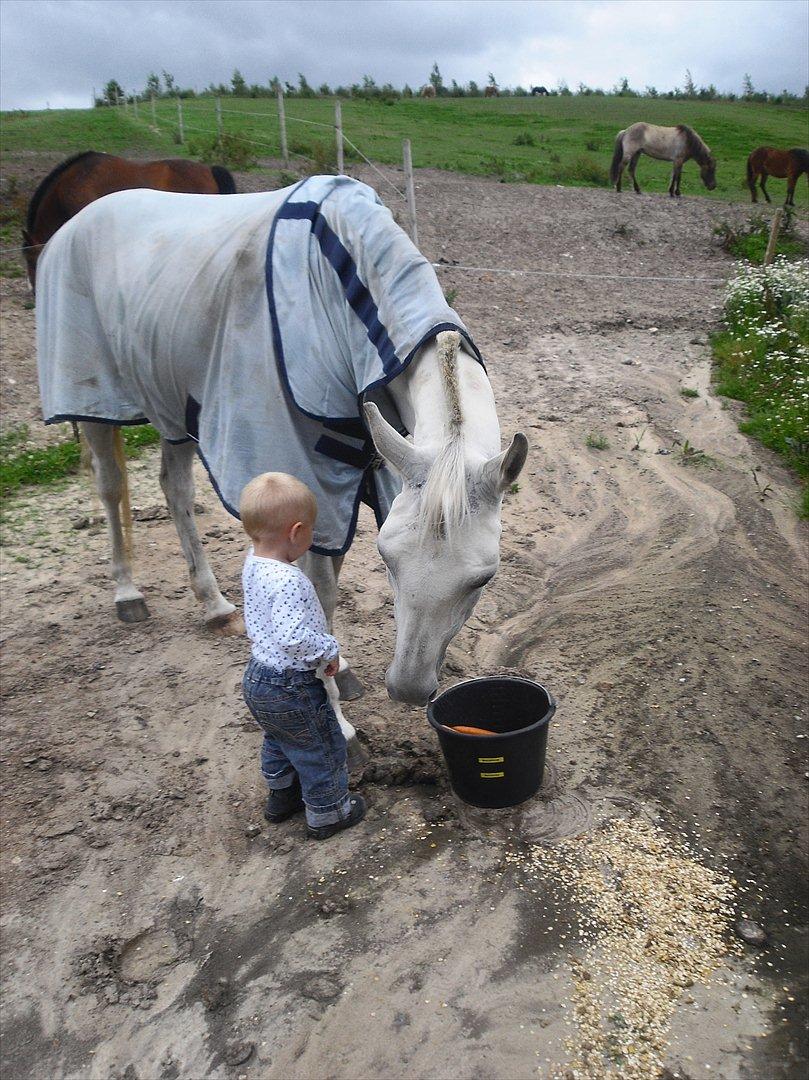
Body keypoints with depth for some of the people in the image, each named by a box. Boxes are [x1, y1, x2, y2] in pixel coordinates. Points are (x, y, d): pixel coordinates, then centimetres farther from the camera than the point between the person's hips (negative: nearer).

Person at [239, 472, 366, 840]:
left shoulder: (252, 562, -3)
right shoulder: (288, 581, -32)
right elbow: (292, 636, -37)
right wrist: (329, 650, -23)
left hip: (257, 675, 9)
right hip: (290, 686, -9)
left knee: (278, 741, 31)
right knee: (323, 749, 14)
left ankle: (281, 796, 51)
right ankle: (326, 815, 31)